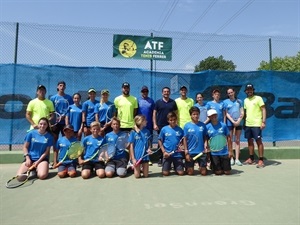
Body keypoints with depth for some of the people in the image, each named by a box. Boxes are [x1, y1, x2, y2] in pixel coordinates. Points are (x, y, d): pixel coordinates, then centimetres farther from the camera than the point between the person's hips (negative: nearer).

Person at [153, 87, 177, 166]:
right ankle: (160, 159, 16)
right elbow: (154, 113, 2)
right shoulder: (158, 102, 4)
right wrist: (155, 124, -6)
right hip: (160, 126, -1)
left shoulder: (173, 102, 7)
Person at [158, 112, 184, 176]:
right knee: (165, 173, -1)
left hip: (177, 154, 1)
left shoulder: (180, 129, -1)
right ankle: (169, 167, 33)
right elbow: (160, 141, 2)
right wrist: (164, 152, -6)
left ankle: (175, 167, 31)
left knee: (181, 173, -1)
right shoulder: (164, 129, -4)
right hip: (167, 154, -1)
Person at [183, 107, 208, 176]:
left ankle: (200, 168, 37)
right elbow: (185, 139, -3)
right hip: (190, 152, -1)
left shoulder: (202, 125, 1)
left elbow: (205, 138, 7)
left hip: (201, 152, 2)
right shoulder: (187, 126, -4)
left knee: (204, 172, 5)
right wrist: (186, 152, -6)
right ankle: (187, 167, 37)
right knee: (190, 172, 6)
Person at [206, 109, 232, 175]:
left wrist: (230, 150, 2)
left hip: (224, 152, 1)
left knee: (227, 172, 5)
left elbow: (228, 138, 2)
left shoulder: (223, 125, -4)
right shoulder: (207, 127, -4)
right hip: (214, 153, 0)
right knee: (218, 172, 2)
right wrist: (206, 145, -15)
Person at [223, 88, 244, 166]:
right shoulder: (225, 102, 3)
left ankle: (237, 159, 7)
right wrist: (233, 121, -10)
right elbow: (226, 113, -2)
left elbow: (242, 113, 6)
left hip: (238, 123, 2)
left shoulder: (239, 101, 11)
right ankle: (231, 158, 9)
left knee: (237, 141, 3)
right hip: (229, 123, -2)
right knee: (230, 141, 1)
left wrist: (238, 121, -9)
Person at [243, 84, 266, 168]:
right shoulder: (245, 100, 14)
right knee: (250, 141, 11)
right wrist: (244, 122, 15)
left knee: (259, 141, -3)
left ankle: (261, 160, 3)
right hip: (248, 124, 6)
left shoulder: (258, 98, -4)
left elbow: (263, 110, -8)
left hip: (256, 124, -6)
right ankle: (251, 159, 21)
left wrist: (263, 121, -16)